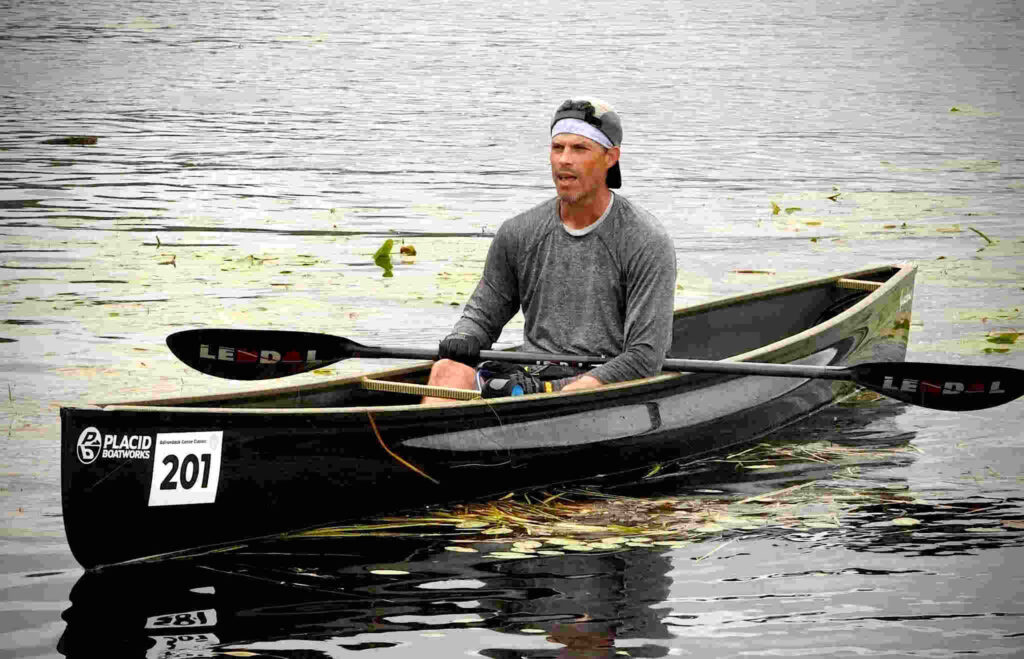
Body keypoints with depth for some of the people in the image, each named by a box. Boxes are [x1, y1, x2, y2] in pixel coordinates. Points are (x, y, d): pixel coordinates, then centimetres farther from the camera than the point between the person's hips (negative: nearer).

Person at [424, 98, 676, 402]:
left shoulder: (647, 242, -4)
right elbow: (483, 314, 22)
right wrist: (462, 340, -6)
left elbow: (644, 357, -10)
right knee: (449, 369, -25)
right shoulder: (519, 233, 11)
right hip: (531, 379, 4)